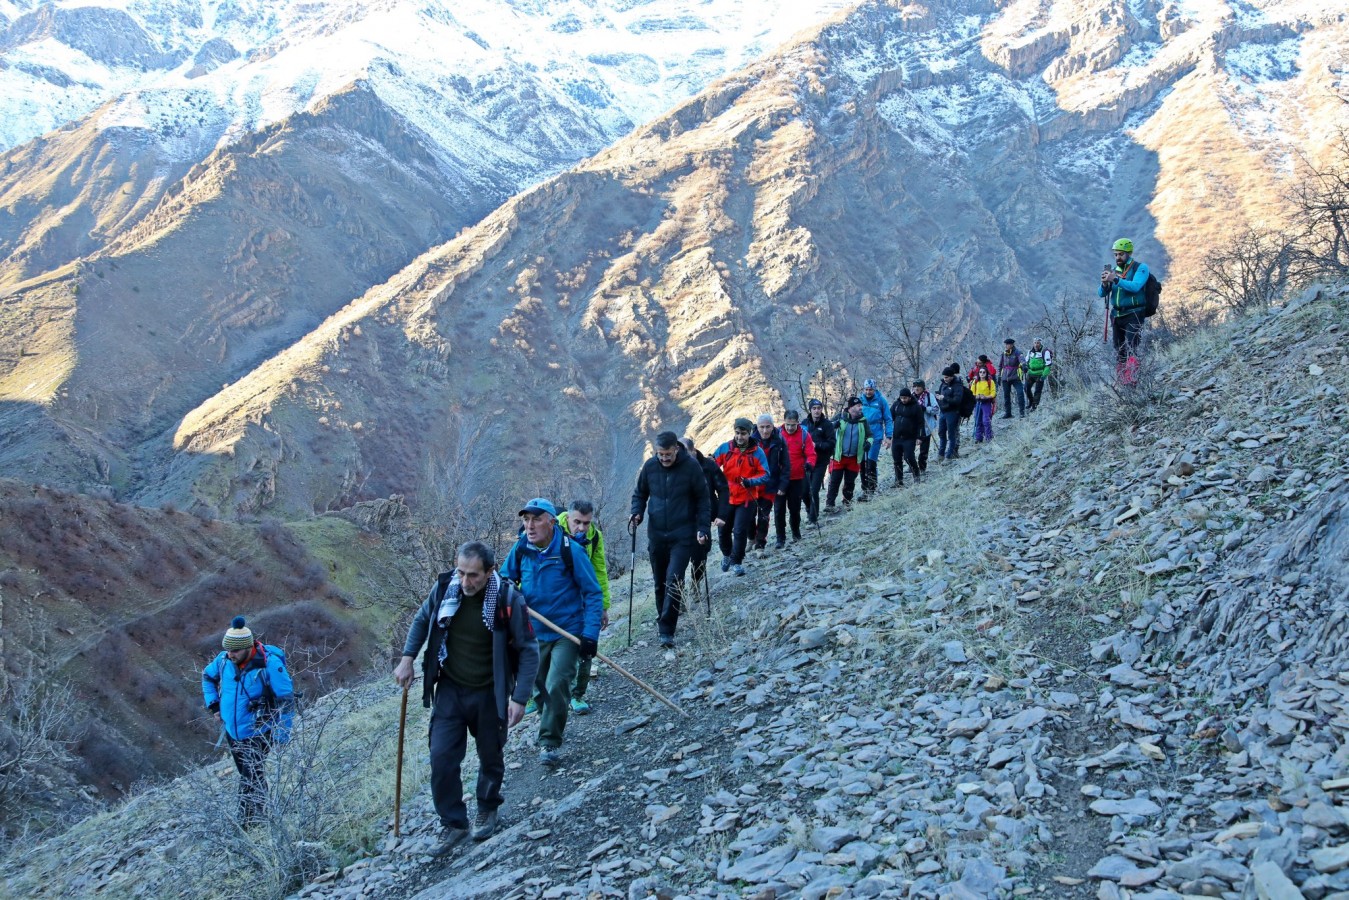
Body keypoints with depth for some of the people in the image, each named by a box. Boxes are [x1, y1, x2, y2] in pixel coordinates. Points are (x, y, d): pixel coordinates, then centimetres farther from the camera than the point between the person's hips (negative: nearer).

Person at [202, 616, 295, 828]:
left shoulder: (270, 664, -24)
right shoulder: (224, 659, -8)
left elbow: (286, 701, -17)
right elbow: (207, 676, 17)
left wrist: (281, 737, -18)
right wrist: (213, 705, 8)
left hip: (257, 734, -6)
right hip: (232, 731, 6)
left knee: (250, 779, -10)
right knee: (249, 776, 19)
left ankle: (248, 825, -1)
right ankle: (258, 815, 35)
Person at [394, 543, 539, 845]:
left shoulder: (508, 599, -20)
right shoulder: (444, 587, -12)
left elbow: (528, 650, -12)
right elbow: (422, 620, 10)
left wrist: (520, 698, -16)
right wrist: (407, 659, 3)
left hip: (490, 694, -2)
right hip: (450, 690, 2)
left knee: (491, 757, 14)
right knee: (442, 757, -5)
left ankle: (487, 810, 39)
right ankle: (453, 822, 11)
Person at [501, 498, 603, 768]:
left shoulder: (571, 551, -17)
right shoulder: (520, 549, -5)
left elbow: (593, 594, -11)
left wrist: (590, 635, -17)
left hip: (568, 632, -5)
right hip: (534, 633, 5)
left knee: (556, 686, -16)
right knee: (539, 686, 16)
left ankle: (550, 742, -1)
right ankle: (553, 722, 43)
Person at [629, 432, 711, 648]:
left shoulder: (691, 466, -10)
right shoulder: (650, 466, -3)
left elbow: (703, 499, -2)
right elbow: (640, 493, 12)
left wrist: (703, 527, -9)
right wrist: (636, 512, -7)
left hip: (682, 535, -3)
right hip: (656, 534, 3)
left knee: (674, 580, -13)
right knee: (660, 582, 13)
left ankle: (667, 630, -10)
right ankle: (664, 620, 32)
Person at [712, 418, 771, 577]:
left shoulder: (757, 452, -8)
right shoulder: (725, 448, -4)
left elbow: (764, 475, -7)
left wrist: (750, 482, -24)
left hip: (746, 499, -3)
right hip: (726, 497, 3)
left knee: (740, 531, -6)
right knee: (723, 530, 13)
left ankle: (736, 561, 12)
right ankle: (727, 554, 40)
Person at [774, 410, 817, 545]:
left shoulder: (804, 435, -4)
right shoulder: (778, 434, -5)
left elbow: (811, 454, -6)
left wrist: (809, 464, -26)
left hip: (797, 478, 0)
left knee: (795, 507, 10)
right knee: (779, 509, 0)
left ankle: (796, 531, 33)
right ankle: (780, 538, 8)